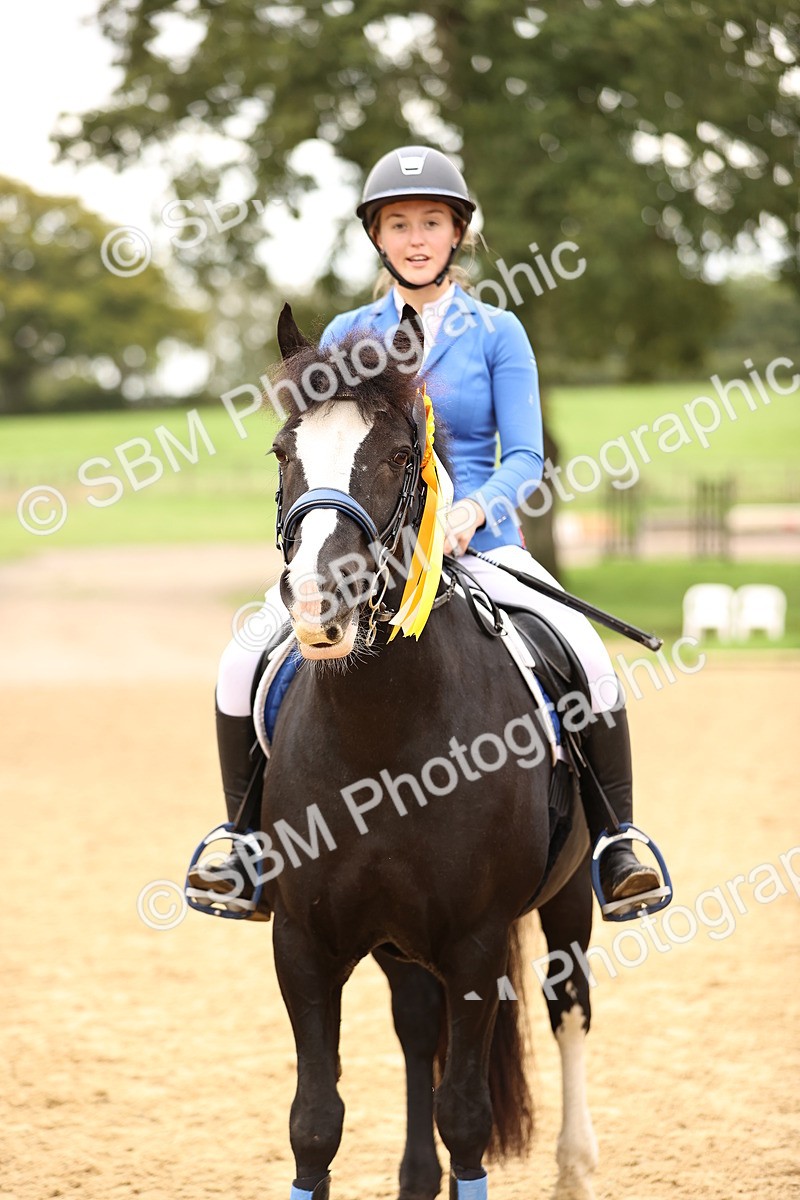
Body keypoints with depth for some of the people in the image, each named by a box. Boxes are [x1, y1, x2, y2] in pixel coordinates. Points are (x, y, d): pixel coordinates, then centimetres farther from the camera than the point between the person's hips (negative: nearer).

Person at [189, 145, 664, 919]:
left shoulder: (496, 334, 4)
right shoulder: (346, 335, 9)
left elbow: (525, 456, -2)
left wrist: (473, 510, -22)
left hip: (476, 541, -1)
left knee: (587, 654, -25)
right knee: (242, 663, -19)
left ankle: (618, 842, -7)